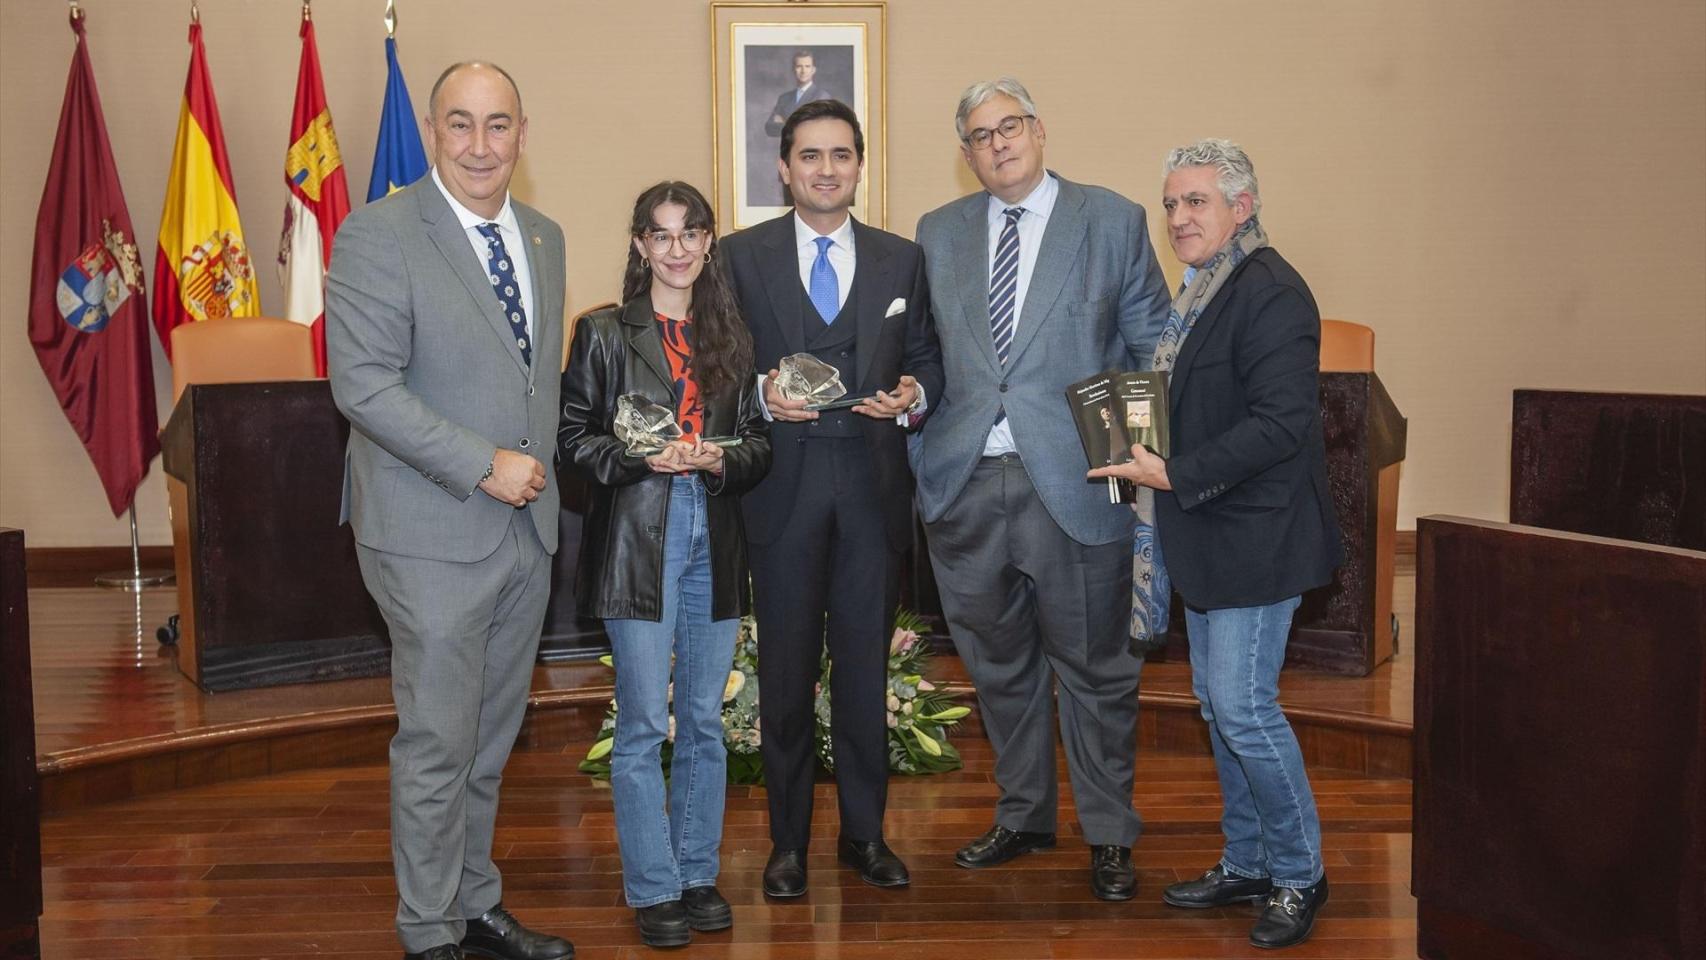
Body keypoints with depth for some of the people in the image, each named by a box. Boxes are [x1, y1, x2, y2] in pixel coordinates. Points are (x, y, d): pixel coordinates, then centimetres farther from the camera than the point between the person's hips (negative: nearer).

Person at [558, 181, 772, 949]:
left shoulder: (731, 337, 10)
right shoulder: (604, 334, 0)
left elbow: (757, 443, 11)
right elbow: (574, 438, -1)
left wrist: (720, 459, -9)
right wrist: (640, 458, -17)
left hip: (714, 545, 4)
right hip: (635, 545, -3)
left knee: (704, 721, 11)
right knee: (644, 725, -1)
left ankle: (698, 873, 24)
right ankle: (653, 890, 11)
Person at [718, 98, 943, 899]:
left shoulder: (902, 260, 10)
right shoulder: (741, 257, 3)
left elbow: (927, 358, 11)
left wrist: (914, 394, -11)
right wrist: (761, 396, -17)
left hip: (873, 484, 2)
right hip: (781, 485, -1)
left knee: (866, 665, 9)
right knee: (786, 668, 6)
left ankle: (864, 832, 23)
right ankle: (788, 840, 19)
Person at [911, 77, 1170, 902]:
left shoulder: (1113, 221, 2)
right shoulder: (938, 233, 11)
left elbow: (1154, 348, 2)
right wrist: (920, 449, 4)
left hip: (1075, 484, -3)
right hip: (966, 485, 4)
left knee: (1094, 669, 6)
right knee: (998, 664, 16)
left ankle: (1108, 834, 22)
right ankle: (1022, 815, 33)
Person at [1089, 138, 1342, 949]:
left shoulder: (1271, 294, -16)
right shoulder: (1200, 293, 13)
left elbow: (1281, 424, -24)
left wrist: (1175, 475, -22)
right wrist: (1144, 451, 4)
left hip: (1253, 540, -10)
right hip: (1205, 539, 10)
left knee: (1242, 704, -7)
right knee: (1217, 703, 15)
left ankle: (1299, 875, 11)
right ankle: (1247, 863, 29)